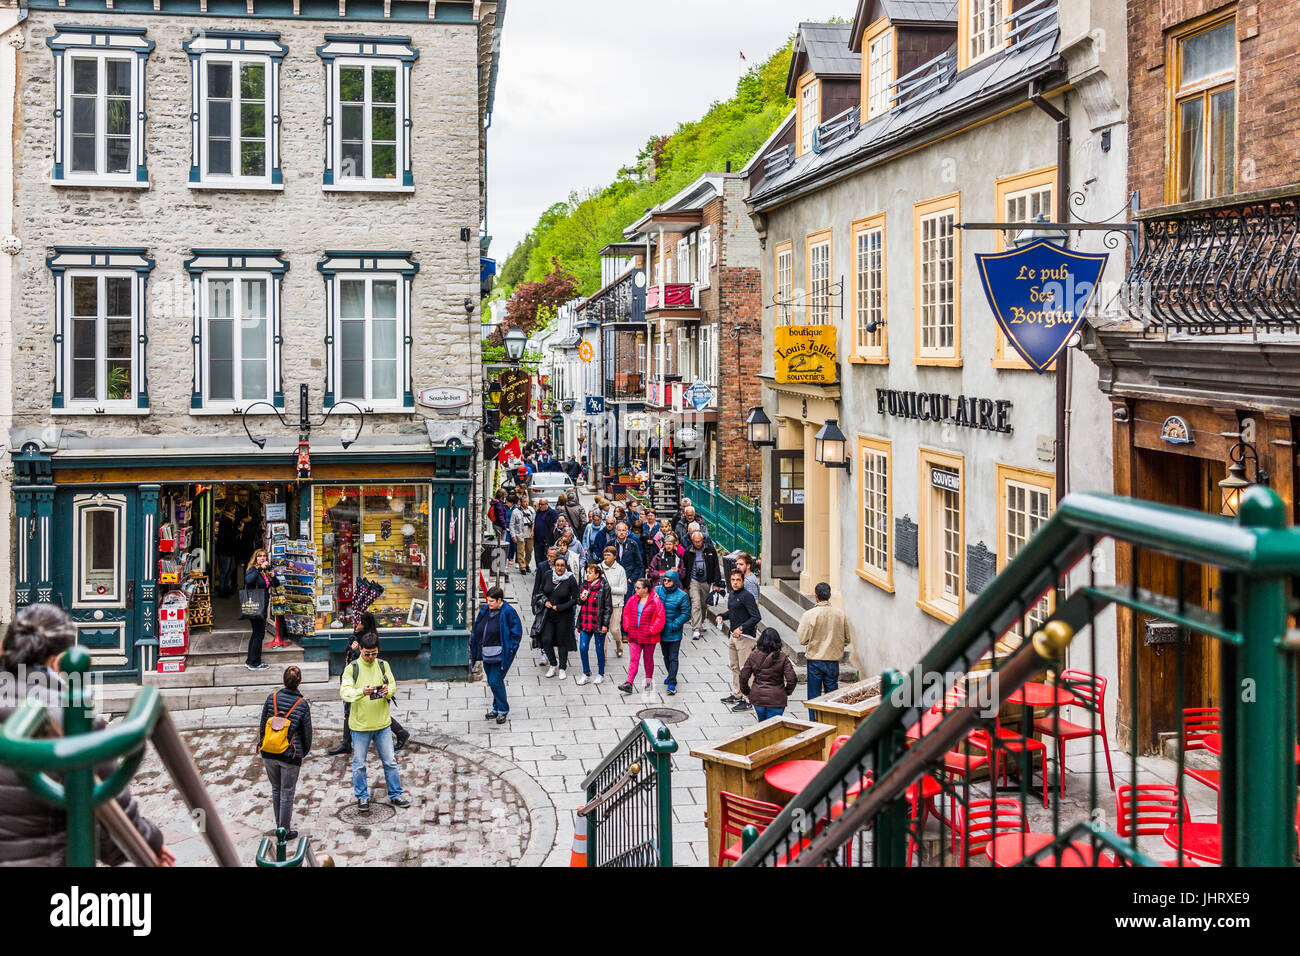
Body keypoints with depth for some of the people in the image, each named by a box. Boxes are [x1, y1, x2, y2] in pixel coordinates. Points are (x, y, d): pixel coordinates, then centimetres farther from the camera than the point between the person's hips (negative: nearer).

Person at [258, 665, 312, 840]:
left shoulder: (271, 698, -5)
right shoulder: (302, 704, -10)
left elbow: (262, 725, 3)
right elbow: (307, 732, -3)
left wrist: (262, 748, 16)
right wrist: (304, 753, 13)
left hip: (269, 754, 3)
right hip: (290, 755, -3)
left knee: (276, 789, 20)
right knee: (287, 793, 7)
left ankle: (279, 825, 30)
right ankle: (284, 831, 14)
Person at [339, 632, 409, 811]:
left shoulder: (383, 665, 5)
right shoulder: (352, 668, -6)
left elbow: (393, 686, 7)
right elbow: (344, 691, -16)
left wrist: (388, 691, -17)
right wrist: (361, 692, -35)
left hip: (382, 723, 3)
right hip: (360, 724, -3)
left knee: (390, 761, 9)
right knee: (359, 763, 7)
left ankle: (395, 795, 22)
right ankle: (362, 797, 22)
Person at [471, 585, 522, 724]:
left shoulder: (508, 613, -12)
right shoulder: (485, 610, 7)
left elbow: (516, 633, -9)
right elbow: (477, 630, 17)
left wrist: (509, 651, -14)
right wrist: (475, 648, 11)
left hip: (500, 655, -7)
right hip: (486, 654, 7)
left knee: (495, 682, -9)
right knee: (491, 682, 13)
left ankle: (503, 710, 8)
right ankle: (496, 708, 28)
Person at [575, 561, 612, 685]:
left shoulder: (604, 587, -11)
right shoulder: (585, 584, 6)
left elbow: (608, 607, -9)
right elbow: (579, 601, 20)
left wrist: (605, 624, -12)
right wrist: (581, 599, -5)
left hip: (598, 624, -5)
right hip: (585, 622, 5)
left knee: (599, 649, 7)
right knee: (582, 648, 2)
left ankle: (601, 674, 22)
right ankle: (586, 674, 16)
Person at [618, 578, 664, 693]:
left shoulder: (655, 601, -10)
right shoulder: (633, 600, 5)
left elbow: (660, 618, -11)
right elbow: (626, 613, 15)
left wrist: (652, 630, -14)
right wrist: (627, 627, 5)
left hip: (648, 637, -3)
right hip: (634, 636, 3)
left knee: (648, 659, 12)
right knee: (633, 659, -3)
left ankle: (649, 680, 29)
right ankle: (629, 684, -10)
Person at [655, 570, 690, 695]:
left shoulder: (682, 595, -10)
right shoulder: (658, 590, 0)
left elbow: (686, 614, -9)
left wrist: (675, 625, -18)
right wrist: (653, 596, -21)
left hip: (674, 633, -4)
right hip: (661, 631, 4)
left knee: (673, 658, -6)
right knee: (666, 656, 19)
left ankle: (671, 683, -8)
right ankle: (671, 676, 38)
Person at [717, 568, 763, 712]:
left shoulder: (746, 596, -15)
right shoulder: (731, 595, 12)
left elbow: (756, 617, -21)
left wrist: (741, 628, -27)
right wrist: (722, 616, 9)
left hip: (744, 636, -9)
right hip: (733, 635, 9)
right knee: (734, 667, 18)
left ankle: (746, 700, -3)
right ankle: (736, 695, 29)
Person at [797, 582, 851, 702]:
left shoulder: (809, 614, -13)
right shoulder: (841, 614, -4)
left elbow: (802, 640, -9)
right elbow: (846, 640, 5)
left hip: (815, 660, -2)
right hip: (833, 660, 2)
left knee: (814, 696, 7)